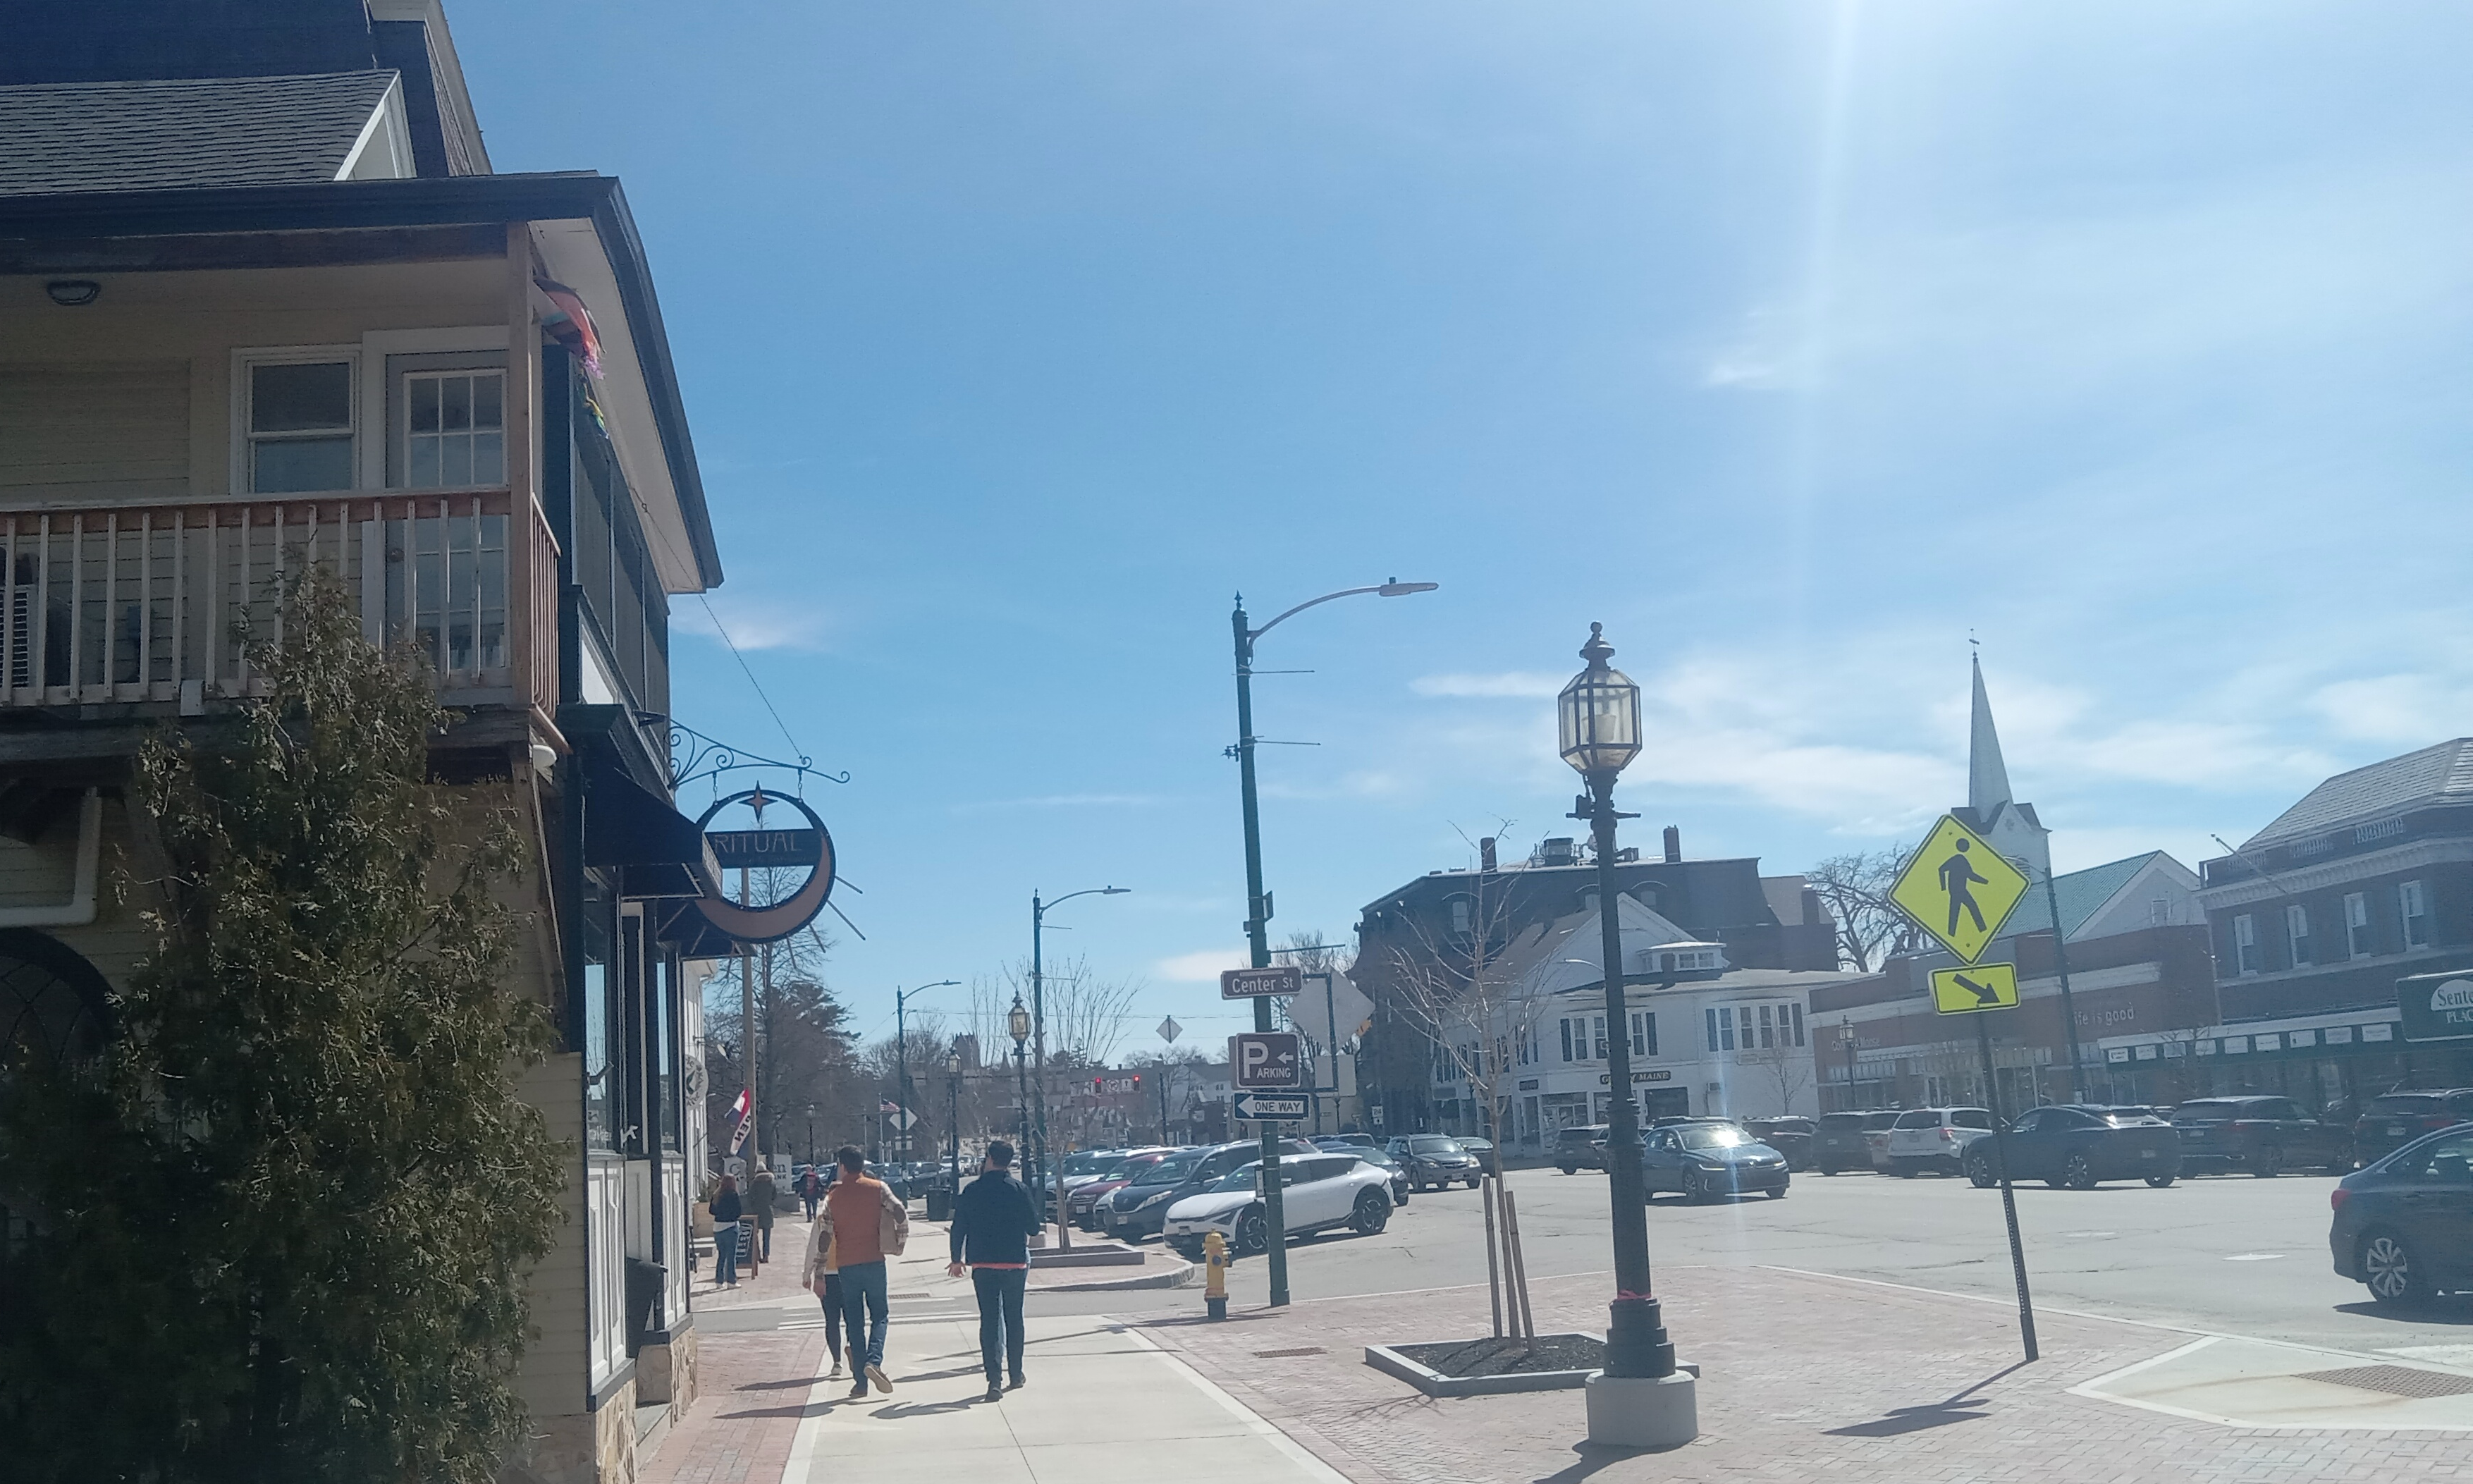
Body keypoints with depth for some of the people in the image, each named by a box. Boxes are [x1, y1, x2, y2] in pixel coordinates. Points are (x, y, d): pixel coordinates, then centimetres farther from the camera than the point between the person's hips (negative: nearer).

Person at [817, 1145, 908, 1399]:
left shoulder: (834, 1196, 2)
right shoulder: (877, 1188, 0)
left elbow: (825, 1235, 0)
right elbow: (901, 1213, -10)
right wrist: (900, 1244, 2)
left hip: (846, 1264, 1)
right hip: (874, 1261, -1)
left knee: (853, 1323, 8)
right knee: (879, 1316, 9)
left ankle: (860, 1382, 7)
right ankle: (874, 1361, -17)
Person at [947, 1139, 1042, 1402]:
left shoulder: (972, 1191, -2)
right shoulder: (1019, 1190, -4)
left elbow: (959, 1227, -1)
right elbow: (1033, 1226, -1)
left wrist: (957, 1259, 10)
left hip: (983, 1264, 0)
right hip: (1015, 1262, 0)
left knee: (989, 1319, 1)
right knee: (1014, 1317, 15)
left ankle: (994, 1378, -10)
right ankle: (1015, 1374, 23)